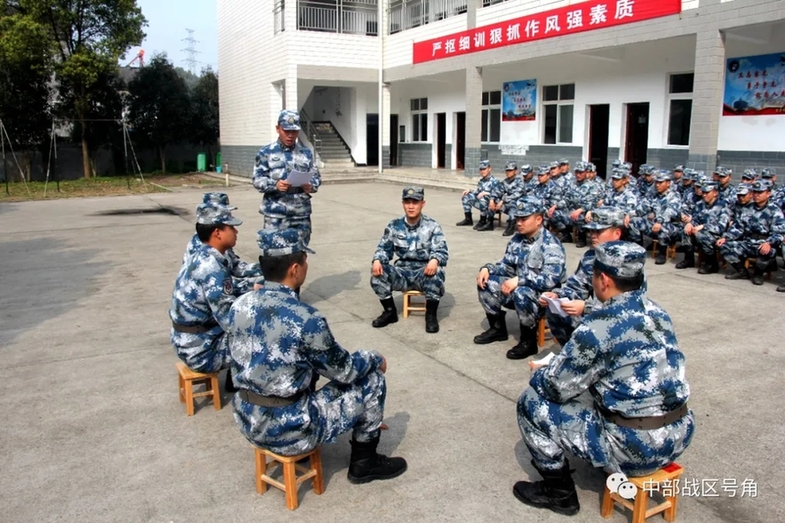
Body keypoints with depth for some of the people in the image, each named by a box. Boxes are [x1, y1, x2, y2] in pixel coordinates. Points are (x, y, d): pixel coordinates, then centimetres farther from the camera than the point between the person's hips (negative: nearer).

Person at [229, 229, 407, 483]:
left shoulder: (240, 306, -3)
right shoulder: (306, 319, -23)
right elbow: (345, 371, -10)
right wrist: (375, 358, 12)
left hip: (248, 422, 7)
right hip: (290, 430, -7)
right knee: (373, 379, 6)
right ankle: (364, 462, 22)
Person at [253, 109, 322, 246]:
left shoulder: (306, 153, 11)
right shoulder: (266, 152, 2)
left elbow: (316, 176, 11)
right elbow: (257, 179, -3)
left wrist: (311, 186, -12)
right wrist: (275, 185, -22)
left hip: (301, 214, 3)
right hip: (275, 214, -3)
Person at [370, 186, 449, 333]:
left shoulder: (432, 226, -3)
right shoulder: (394, 226, 4)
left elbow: (441, 251, -11)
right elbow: (384, 248, 6)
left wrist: (435, 260, -37)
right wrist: (377, 260, -19)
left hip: (425, 272, -3)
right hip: (402, 272, 3)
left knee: (436, 272, -37)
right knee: (377, 273, -24)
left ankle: (431, 315, -16)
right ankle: (390, 311, -2)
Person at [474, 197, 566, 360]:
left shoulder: (551, 244, -20)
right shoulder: (517, 239, 4)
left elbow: (551, 279, -30)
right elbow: (507, 264, 14)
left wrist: (519, 280, -34)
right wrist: (487, 269, -6)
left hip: (545, 295, -8)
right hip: (520, 288, 8)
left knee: (522, 293, -38)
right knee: (486, 282, -5)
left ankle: (528, 341, -16)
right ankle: (497, 328, 11)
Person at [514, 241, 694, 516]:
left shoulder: (601, 324, -20)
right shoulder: (657, 312, 4)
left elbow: (557, 387, -13)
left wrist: (538, 373, 10)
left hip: (636, 447, -8)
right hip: (679, 434, 8)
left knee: (532, 402, 2)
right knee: (593, 386, 28)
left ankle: (559, 491, 14)